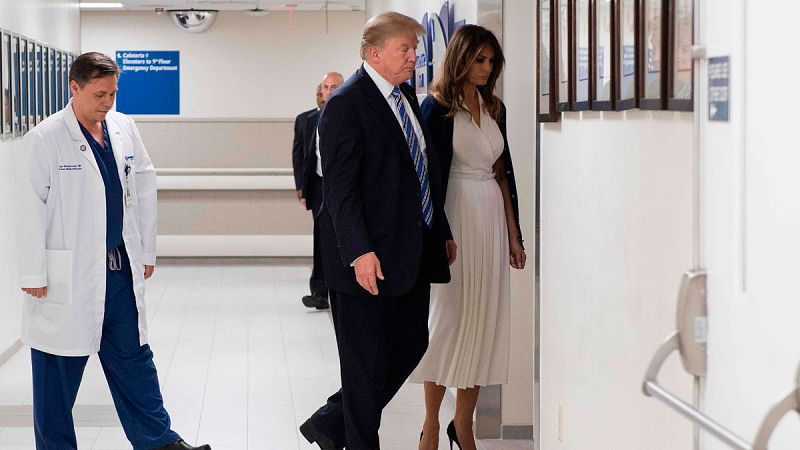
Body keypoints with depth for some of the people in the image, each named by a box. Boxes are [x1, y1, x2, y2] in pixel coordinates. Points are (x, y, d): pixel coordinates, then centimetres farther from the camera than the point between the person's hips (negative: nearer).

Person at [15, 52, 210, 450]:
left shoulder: (124, 129, 7)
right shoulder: (45, 139, -10)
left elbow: (145, 186, 15)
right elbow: (31, 211, -10)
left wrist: (146, 251, 15)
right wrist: (34, 276, -11)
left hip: (121, 268, 6)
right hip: (69, 277, -6)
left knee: (133, 358, 13)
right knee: (59, 371, 4)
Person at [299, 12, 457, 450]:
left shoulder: (407, 98, 14)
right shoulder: (346, 104, -13)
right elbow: (339, 185, -18)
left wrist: (442, 232, 16)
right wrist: (360, 252, -24)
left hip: (412, 256, 9)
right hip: (370, 260, -9)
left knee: (410, 347, 13)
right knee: (368, 361, 1)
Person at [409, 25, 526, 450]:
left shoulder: (494, 108, 12)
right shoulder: (437, 107, -6)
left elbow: (503, 172, 14)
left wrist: (513, 234, 11)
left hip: (492, 219, 6)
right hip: (455, 218, -6)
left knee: (484, 318, 5)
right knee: (449, 315, -2)